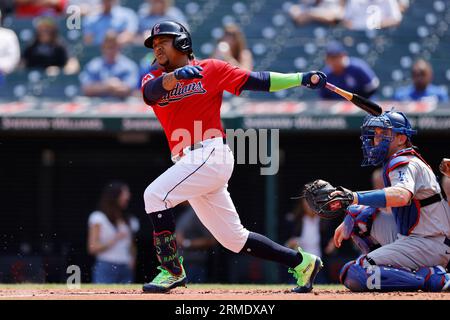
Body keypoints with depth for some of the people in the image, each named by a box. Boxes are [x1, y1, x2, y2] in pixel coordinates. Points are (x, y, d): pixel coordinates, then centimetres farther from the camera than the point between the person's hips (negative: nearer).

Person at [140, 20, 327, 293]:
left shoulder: (211, 70, 3)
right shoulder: (154, 79, 13)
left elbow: (256, 81, 4)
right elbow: (150, 91, -11)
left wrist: (302, 78, -1)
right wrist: (175, 76, -31)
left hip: (211, 154, -6)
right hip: (189, 162, 6)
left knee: (155, 194, -21)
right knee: (233, 237, 10)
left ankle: (172, 270, -15)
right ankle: (301, 262, 21)